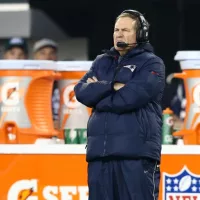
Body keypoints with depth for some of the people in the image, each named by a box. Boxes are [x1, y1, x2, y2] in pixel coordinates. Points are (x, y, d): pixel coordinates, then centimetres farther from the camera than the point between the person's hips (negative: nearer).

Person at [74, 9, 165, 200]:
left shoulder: (151, 63, 2)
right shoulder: (101, 62, 20)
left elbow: (130, 97, -13)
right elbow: (81, 92, 5)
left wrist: (98, 92, 0)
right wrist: (112, 86, -7)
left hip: (136, 151, -6)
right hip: (100, 151, 6)